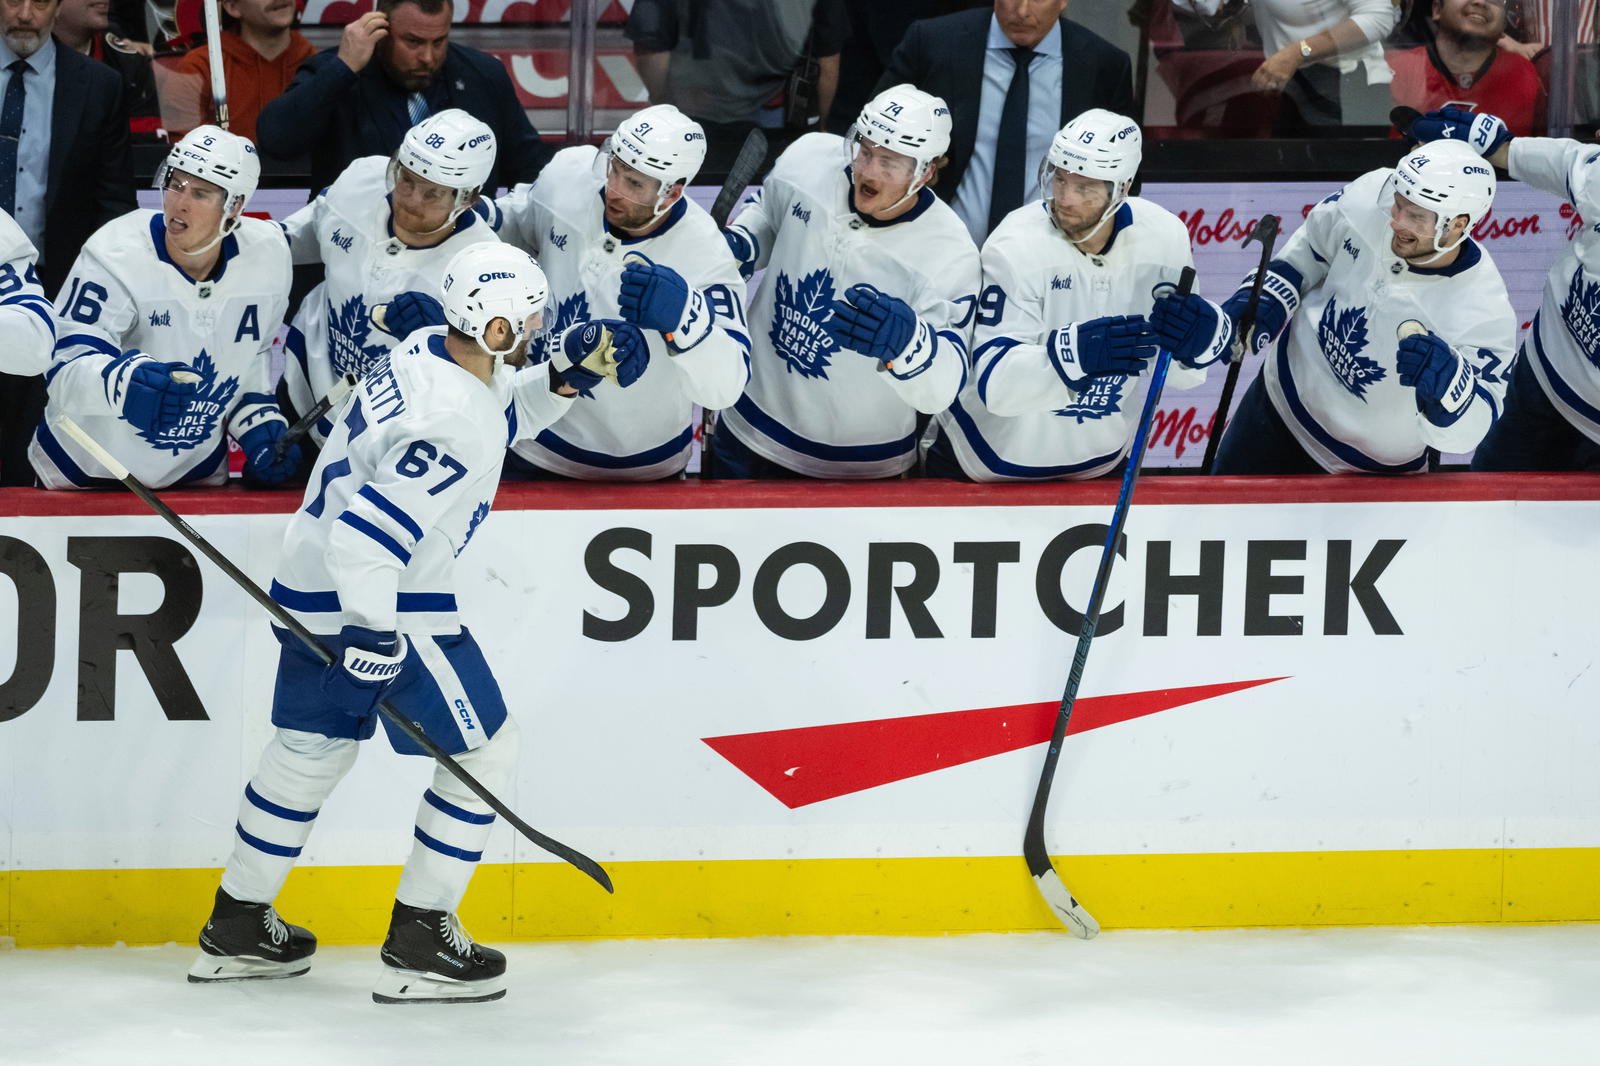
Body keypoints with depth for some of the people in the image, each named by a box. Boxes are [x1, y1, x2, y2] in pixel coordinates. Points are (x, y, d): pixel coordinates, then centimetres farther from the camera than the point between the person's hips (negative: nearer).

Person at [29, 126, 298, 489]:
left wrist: (261, 424, -1)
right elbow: (66, 367, -31)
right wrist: (123, 381, -51)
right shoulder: (115, 257, -24)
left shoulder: (268, 256, -8)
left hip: (197, 473, 2)